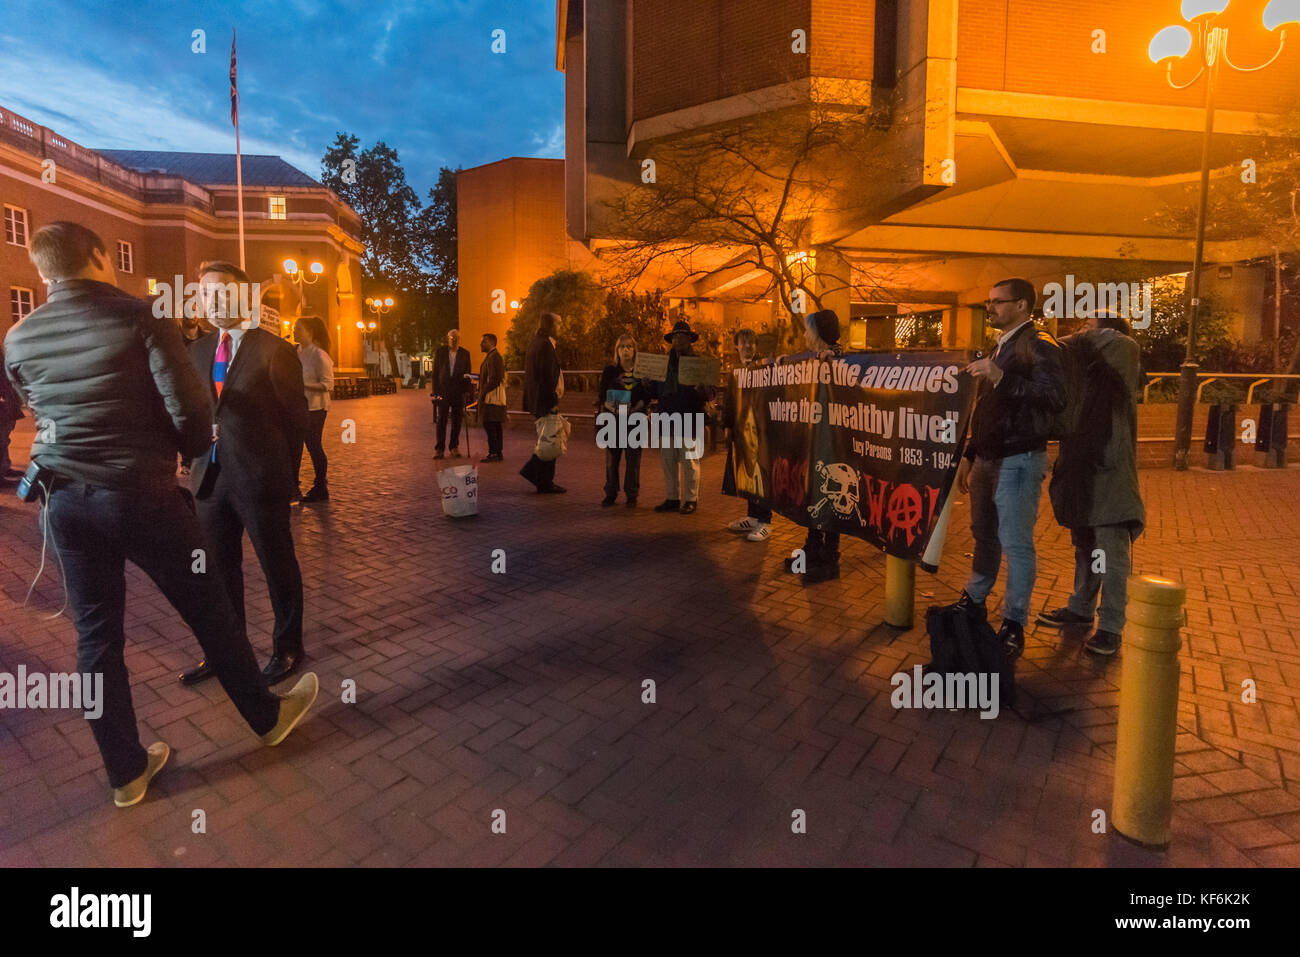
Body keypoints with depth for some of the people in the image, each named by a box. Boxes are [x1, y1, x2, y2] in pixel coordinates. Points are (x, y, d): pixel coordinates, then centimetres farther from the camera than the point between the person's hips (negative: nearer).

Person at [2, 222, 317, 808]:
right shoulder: (141, 320, -11)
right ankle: (267, 716, 26)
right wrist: (191, 450, 4)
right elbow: (190, 409, -16)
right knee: (208, 610, 9)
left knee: (96, 634, 11)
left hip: (65, 500, 5)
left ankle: (126, 771, 23)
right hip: (142, 493, -4)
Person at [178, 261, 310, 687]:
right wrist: (196, 463, 3)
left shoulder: (274, 351, -8)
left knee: (278, 567, 8)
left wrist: (284, 474, -3)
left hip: (260, 478, -6)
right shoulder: (199, 351, 12)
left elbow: (296, 416, -6)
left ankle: (287, 647, 25)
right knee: (220, 568, 16)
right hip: (211, 477, 6)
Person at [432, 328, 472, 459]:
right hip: (443, 391, -1)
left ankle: (454, 447, 17)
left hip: (458, 392, 1)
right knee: (441, 420, -4)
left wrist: (467, 391, -1)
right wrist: (435, 391, -2)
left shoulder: (465, 354, 5)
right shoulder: (440, 351, 4)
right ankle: (439, 448, 0)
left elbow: (467, 373, 8)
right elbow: (435, 372, 4)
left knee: (457, 421, 6)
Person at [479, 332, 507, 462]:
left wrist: (483, 393, -15)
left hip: (491, 397, -11)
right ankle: (497, 453, 15)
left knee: (490, 425, -10)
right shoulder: (492, 356, 20)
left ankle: (494, 453, -8)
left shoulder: (494, 357, -13)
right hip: (493, 397, 11)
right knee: (496, 426, 11)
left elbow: (494, 379, -20)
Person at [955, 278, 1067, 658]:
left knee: (1015, 542, -5)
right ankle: (974, 602, 29)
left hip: (1019, 460, -8)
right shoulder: (1000, 348, 19)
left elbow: (1055, 397, -24)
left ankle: (1014, 625, 4)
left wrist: (1001, 378, -31)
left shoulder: (1038, 345, -8)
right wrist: (968, 456, 20)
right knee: (984, 534, 16)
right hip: (988, 457, 8)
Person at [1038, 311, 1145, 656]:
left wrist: (1083, 338, -8)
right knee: (1084, 547, 19)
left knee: (1111, 555, -3)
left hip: (1110, 473, -7)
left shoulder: (1122, 362, -7)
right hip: (1081, 472, 7)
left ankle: (1110, 628, 7)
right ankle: (1080, 608, 33)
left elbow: (1120, 342, -23)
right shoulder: (1081, 369, 12)